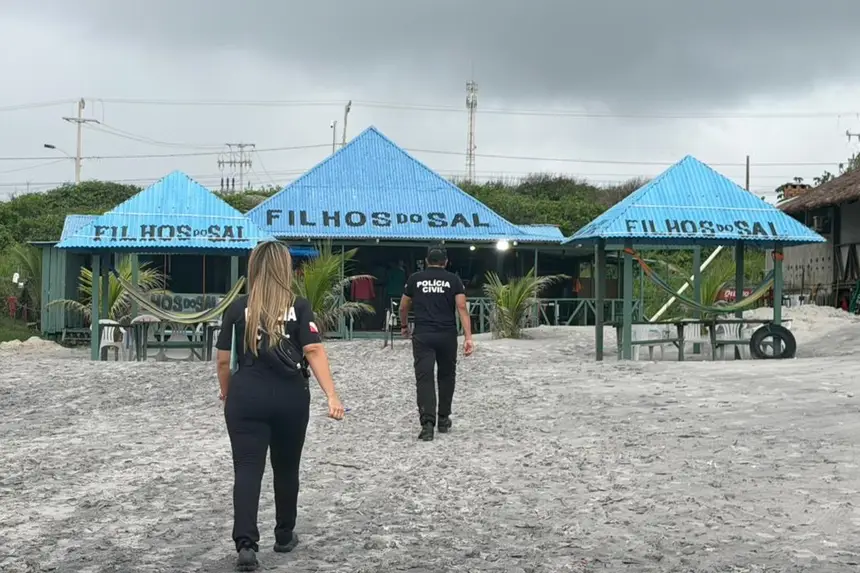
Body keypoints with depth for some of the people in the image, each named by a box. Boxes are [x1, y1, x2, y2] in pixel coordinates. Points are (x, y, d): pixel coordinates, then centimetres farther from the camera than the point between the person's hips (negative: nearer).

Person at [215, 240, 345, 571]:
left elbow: (224, 360, 5)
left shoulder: (237, 309, 2)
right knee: (286, 469, 17)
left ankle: (246, 543, -16)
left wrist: (226, 393, 22)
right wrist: (332, 396, -14)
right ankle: (284, 536, 31)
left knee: (247, 470, -1)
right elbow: (314, 351, -10)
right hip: (291, 397, 1)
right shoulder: (300, 307, -1)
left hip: (247, 398, -1)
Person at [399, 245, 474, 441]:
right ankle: (443, 420, 27)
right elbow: (462, 308, -6)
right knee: (446, 376, 18)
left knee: (424, 378, -3)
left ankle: (427, 423, -17)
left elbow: (403, 307, 15)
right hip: (447, 336, 1)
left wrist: (404, 326, 35)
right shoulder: (453, 280, 4)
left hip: (422, 336, 0)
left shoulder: (415, 279, 7)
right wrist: (468, 338, -9)